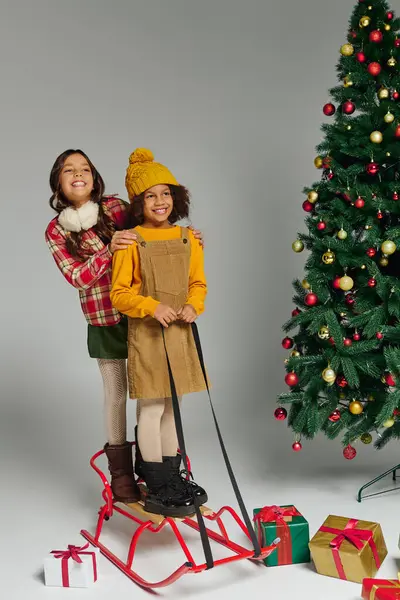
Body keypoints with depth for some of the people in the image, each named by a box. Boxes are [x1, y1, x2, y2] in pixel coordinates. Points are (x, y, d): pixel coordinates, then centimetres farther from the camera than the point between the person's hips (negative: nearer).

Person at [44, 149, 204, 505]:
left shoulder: (115, 207, -3)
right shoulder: (56, 231, -1)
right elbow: (77, 277, -11)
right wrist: (109, 250, -27)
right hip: (103, 320, 0)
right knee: (116, 392, 8)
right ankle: (121, 472, 23)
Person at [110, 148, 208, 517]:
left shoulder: (187, 238, 6)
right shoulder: (131, 241, -8)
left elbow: (198, 283, 12)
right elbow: (119, 293, -9)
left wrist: (193, 306, -8)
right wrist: (152, 306, -23)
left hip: (180, 332, 5)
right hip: (147, 333, -5)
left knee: (173, 407, 14)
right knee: (152, 409, -1)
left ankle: (171, 477, 28)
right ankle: (158, 490, 9)